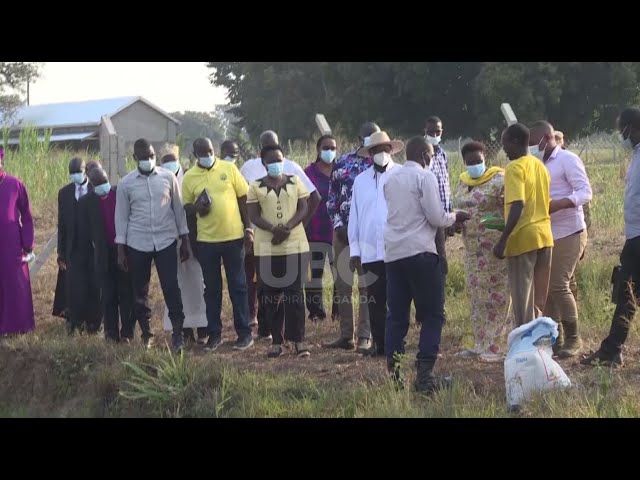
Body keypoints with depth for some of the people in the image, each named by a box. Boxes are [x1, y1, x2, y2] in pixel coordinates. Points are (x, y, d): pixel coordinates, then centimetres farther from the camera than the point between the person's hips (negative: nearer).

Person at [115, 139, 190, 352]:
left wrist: (185, 241, 4)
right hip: (137, 244, 1)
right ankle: (146, 334, 19)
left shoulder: (168, 177, 0)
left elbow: (178, 209, 5)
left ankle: (178, 333, 2)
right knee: (140, 291, 7)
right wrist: (120, 250, 0)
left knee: (171, 288, -5)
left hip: (166, 241, -1)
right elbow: (121, 217, 3)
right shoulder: (126, 183, -1)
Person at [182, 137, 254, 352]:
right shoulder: (189, 177, 3)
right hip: (206, 240, 1)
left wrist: (248, 228, 0)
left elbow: (243, 198, 3)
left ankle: (244, 333, 12)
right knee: (212, 289, 9)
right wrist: (196, 207, -13)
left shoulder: (229, 168, 0)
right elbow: (186, 206, 11)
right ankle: (214, 334, 18)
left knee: (238, 286, 6)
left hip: (234, 236, -1)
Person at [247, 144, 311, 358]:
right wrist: (274, 229, -18)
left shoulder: (295, 182, 7)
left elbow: (303, 208, 2)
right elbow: (254, 215, -1)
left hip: (295, 245, -1)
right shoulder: (256, 187, 5)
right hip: (266, 247, 1)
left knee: (294, 292, -3)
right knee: (271, 294, 3)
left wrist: (288, 227, -15)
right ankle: (277, 341, 10)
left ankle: (298, 340, -1)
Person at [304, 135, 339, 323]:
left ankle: (339, 310, 11)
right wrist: (302, 228, -3)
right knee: (314, 272, 2)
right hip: (315, 232, -1)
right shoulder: (309, 173, 2)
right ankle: (315, 311, 8)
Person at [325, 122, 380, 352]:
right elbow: (332, 197, 10)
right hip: (343, 230, 3)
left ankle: (365, 337, 1)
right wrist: (338, 225, -2)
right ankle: (345, 335, 14)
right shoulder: (342, 163, 9)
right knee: (342, 283, 6)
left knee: (366, 285, -3)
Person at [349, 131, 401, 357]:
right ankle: (380, 344, 16)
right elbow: (354, 216, 11)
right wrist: (354, 250, 8)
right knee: (375, 301, 7)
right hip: (370, 251, 3)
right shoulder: (361, 180, 11)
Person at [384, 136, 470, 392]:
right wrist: (455, 216, 10)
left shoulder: (390, 179, 15)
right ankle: (424, 373, -8)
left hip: (392, 252, 6)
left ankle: (393, 373, 6)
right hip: (419, 251, -6)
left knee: (397, 315, 9)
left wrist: (447, 217, 27)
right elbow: (437, 218, -9)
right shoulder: (425, 176, -6)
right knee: (432, 314, 0)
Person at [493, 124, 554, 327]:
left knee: (523, 299, -1)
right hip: (544, 235, 8)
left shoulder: (515, 168, -12)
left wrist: (502, 240, -22)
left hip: (524, 237, -8)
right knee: (540, 298, 14)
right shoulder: (540, 166, 13)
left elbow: (517, 206, -22)